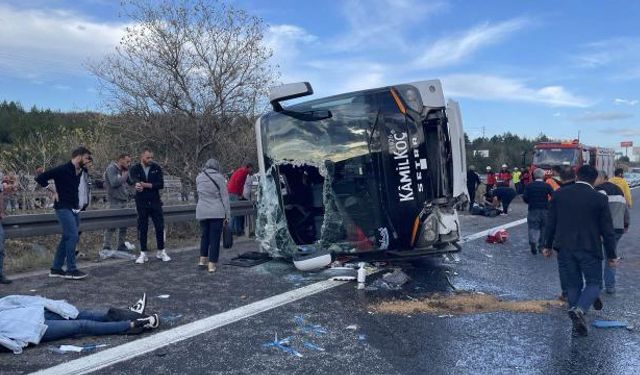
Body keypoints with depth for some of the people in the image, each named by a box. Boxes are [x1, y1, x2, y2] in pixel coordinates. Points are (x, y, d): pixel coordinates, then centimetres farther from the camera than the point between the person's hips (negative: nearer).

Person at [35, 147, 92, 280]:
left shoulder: (79, 171, 11)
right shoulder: (62, 170, -13)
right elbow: (40, 178, -15)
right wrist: (53, 191, -10)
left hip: (74, 208, 9)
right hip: (63, 208, -9)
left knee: (67, 238, 10)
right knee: (73, 236, -13)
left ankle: (56, 269, 19)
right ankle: (71, 270, -7)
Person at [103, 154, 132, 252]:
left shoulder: (123, 170, 16)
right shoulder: (111, 168, -7)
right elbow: (114, 183, -20)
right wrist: (125, 175, -12)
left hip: (123, 201, 8)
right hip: (114, 202, -8)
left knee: (124, 224, 8)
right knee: (112, 225, -8)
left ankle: (121, 245, 17)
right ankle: (106, 247, -4)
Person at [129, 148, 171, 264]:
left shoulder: (157, 168, 1)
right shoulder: (135, 169, -2)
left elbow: (161, 184, -9)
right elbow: (132, 179, -25)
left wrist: (146, 185, -21)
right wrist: (137, 184, -49)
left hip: (155, 202, 1)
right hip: (141, 204, -1)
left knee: (160, 227, 2)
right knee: (142, 229, 4)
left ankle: (161, 251, 17)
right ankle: (143, 254, 14)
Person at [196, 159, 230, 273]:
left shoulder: (199, 177, 6)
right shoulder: (219, 177, -5)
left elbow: (199, 194, 13)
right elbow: (224, 197, -5)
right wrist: (227, 214, -2)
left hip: (202, 212, 4)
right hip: (217, 212, -3)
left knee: (204, 235, 20)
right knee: (215, 238, 2)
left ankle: (203, 259, 21)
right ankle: (212, 264, 4)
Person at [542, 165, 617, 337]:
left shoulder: (559, 194, 0)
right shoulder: (600, 199, -8)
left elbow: (551, 222, 5)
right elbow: (607, 230, -3)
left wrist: (547, 245, 15)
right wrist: (611, 256, 5)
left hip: (565, 248, 3)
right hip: (590, 249, -3)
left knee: (573, 284, 14)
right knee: (594, 283, 11)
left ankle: (578, 325, 16)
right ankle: (579, 310, -15)